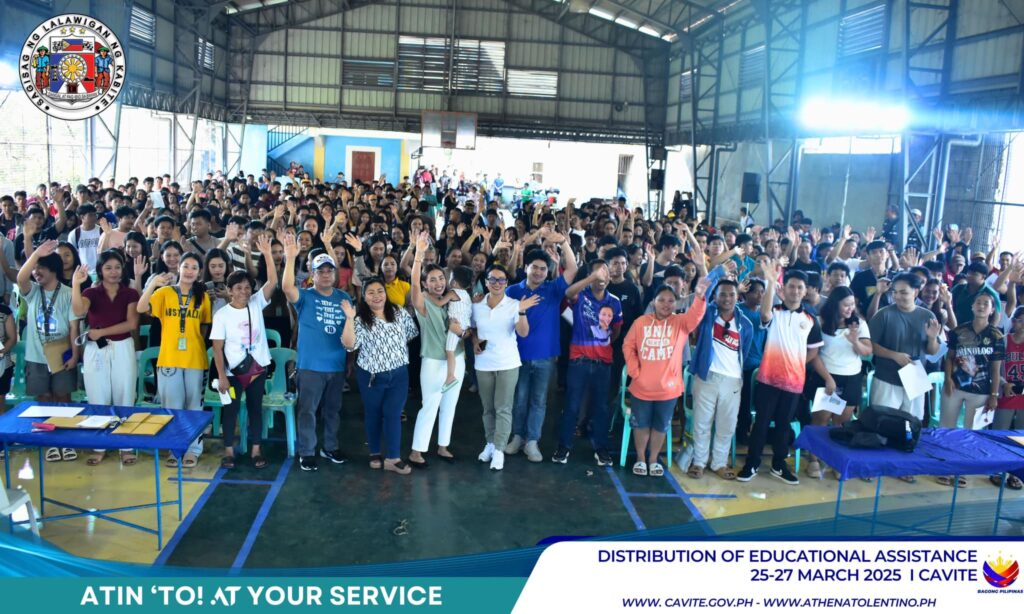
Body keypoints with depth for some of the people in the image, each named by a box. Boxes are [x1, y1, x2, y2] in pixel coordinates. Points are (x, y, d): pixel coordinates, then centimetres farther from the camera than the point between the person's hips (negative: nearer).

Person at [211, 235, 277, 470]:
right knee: (231, 409, 7)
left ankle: (257, 450, 21)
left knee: (255, 408, 11)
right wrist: (221, 376, -12)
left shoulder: (257, 304, -3)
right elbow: (217, 348, -8)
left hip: (257, 367, 2)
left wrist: (267, 254, -26)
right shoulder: (222, 314, -9)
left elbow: (273, 282, -16)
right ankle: (228, 451, 20)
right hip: (233, 370, -2)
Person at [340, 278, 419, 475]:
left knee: (393, 414, -3)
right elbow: (349, 344, -20)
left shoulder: (400, 313, 1)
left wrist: (398, 349, 5)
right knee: (373, 414, 12)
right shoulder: (360, 319, -7)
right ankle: (375, 453, 27)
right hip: (371, 376, -1)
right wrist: (349, 319, -28)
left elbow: (412, 333, 12)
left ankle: (393, 458, 3)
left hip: (398, 374, 1)